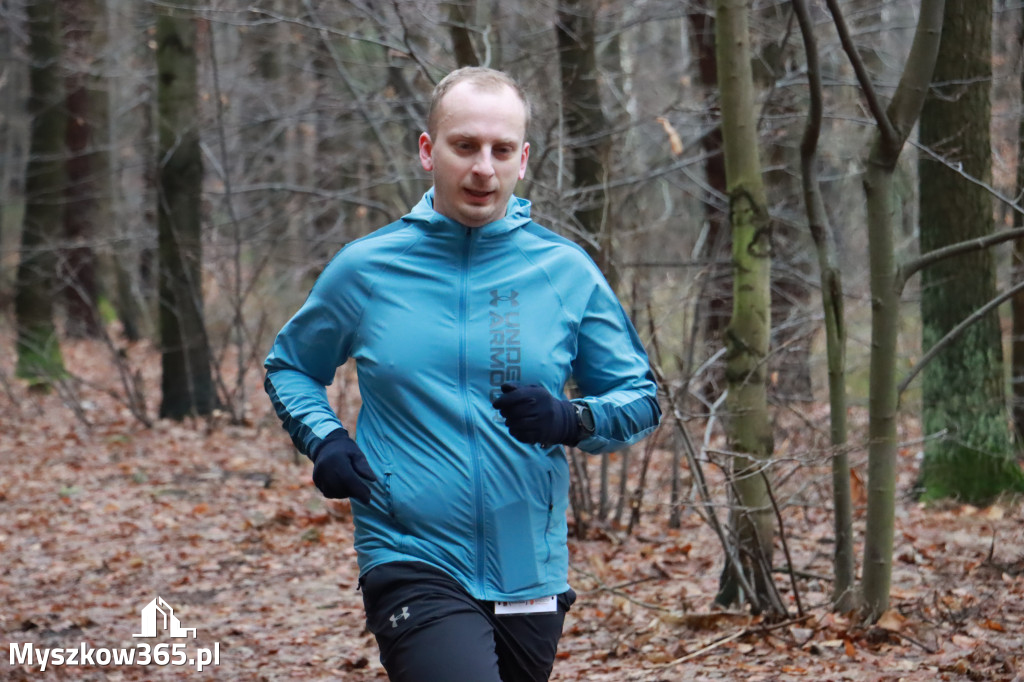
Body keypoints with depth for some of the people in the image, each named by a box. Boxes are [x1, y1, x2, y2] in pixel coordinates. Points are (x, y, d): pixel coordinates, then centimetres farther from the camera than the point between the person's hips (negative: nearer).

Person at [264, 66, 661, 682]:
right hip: (411, 566, -3)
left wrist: (570, 420, -13)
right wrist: (322, 438, -3)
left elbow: (641, 398, 8)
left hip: (532, 581, 3)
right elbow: (289, 367, 17)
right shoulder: (366, 268, 2)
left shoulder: (568, 272, 3)